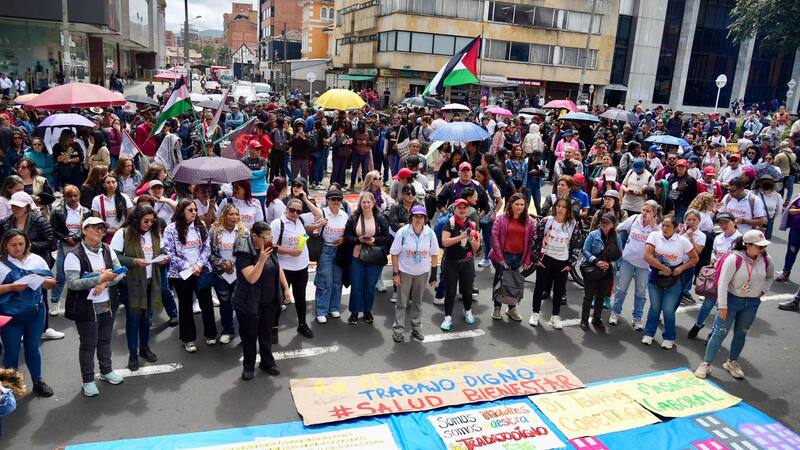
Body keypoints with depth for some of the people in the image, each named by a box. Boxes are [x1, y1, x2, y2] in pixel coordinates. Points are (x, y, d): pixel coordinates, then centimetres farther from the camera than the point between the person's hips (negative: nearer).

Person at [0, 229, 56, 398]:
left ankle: (38, 381, 32)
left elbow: (52, 283, 4)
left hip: (35, 312, 3)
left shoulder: (36, 259, 2)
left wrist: (42, 280, -16)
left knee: (33, 348, 17)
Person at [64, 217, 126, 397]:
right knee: (88, 345, 6)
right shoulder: (74, 255, -15)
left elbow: (119, 273, 1)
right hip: (86, 308, -5)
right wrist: (100, 278, -28)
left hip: (107, 305, 5)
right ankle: (88, 380, 22)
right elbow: (72, 283, -23)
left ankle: (106, 371, 38)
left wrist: (105, 283, -17)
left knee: (105, 340, 20)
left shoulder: (108, 250, 2)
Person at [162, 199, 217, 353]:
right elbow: (170, 254, -10)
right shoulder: (171, 229, -8)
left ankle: (210, 334, 26)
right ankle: (188, 338, 22)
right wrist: (189, 267, -14)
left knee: (207, 303, 8)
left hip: (202, 270, 3)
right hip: (181, 273, -2)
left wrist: (199, 264, -11)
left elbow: (207, 247, 2)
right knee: (185, 306, 10)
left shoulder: (201, 225, 2)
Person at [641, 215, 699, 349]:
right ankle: (649, 334, 29)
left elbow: (694, 258, 4)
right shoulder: (654, 236, -8)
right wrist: (664, 268, -15)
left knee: (668, 310, 1)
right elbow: (647, 256, -17)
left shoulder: (682, 241, -5)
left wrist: (681, 268, -10)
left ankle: (669, 338, 20)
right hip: (655, 277, 1)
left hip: (674, 280, 0)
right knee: (655, 307, 12)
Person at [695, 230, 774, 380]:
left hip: (752, 303, 5)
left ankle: (732, 362, 34)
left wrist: (763, 291, 2)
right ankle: (706, 364, 6)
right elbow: (723, 283, -20)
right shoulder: (734, 259, -22)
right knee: (720, 332, -3)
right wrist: (722, 306, -20)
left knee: (741, 333, 16)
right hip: (732, 299, -5)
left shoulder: (766, 259, -6)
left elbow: (770, 277, 17)